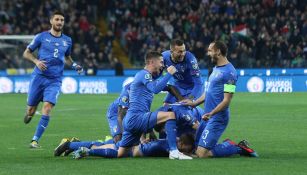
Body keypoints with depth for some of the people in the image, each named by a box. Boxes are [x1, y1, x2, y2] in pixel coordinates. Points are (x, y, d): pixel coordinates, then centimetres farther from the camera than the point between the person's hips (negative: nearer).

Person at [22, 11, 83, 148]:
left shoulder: (67, 40, 11)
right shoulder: (41, 37, 1)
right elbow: (26, 53, 6)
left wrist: (74, 65, 8)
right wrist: (36, 61, -12)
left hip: (54, 81, 1)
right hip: (39, 77, -1)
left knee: (47, 108, -17)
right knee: (31, 109, 3)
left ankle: (35, 140, -12)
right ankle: (29, 114, 43)